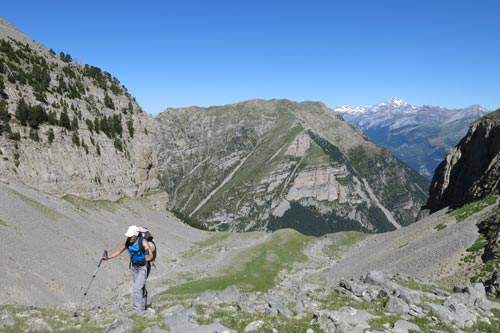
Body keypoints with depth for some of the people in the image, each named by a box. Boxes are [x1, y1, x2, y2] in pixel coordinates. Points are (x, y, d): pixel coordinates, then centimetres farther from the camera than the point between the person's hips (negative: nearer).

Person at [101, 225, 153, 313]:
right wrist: (107, 257, -4)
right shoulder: (128, 242, -10)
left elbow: (151, 255, -30)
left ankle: (138, 309, -2)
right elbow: (119, 251, 3)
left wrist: (148, 258, -51)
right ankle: (145, 302, 44)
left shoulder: (143, 242, -27)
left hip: (143, 267, -7)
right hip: (134, 266, 7)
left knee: (137, 288, -12)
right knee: (140, 286, 22)